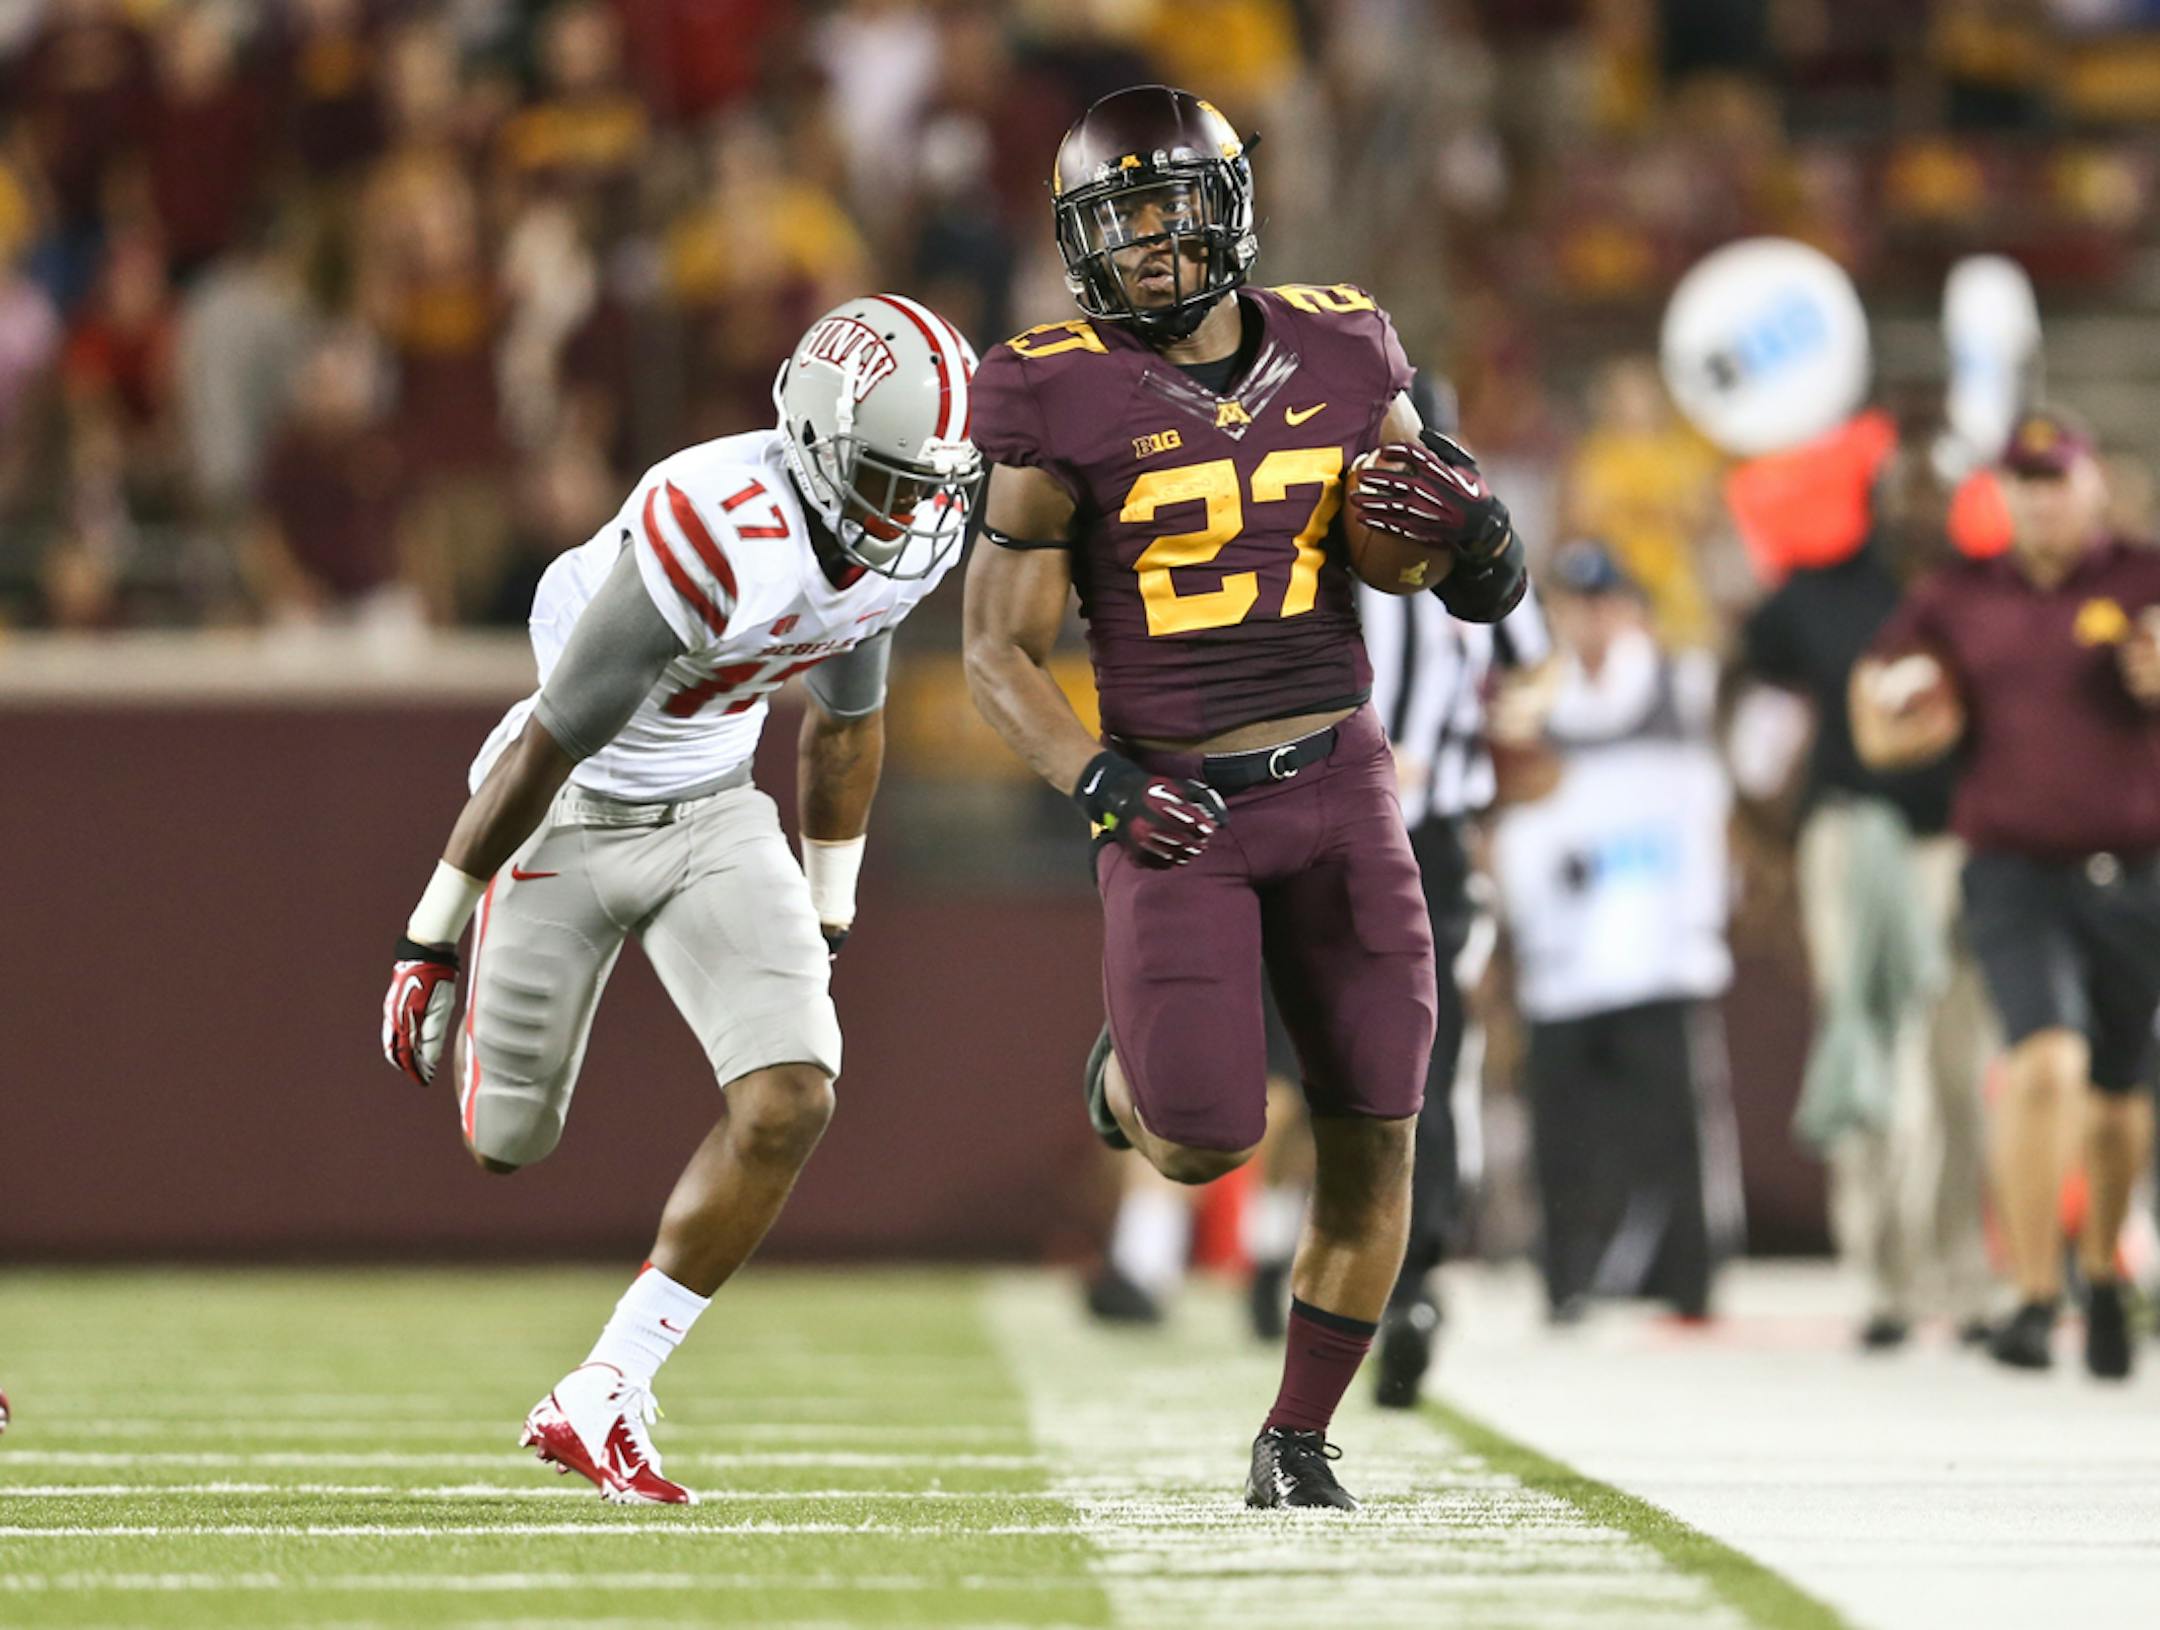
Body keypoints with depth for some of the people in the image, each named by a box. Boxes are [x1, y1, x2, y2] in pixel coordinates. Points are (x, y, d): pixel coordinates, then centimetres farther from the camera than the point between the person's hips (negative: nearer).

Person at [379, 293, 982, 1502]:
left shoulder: (915, 541, -12)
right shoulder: (719, 536, -33)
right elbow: (551, 747, -24)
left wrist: (826, 924, 17)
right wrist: (430, 942, -16)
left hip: (715, 817, 5)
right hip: (573, 814, -5)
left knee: (791, 1104, -14)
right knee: (509, 1139, 9)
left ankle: (603, 1401, -5)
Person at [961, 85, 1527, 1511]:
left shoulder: (1341, 361, 3)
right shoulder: (1066, 405, -7)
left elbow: (1495, 595, 11)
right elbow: (1001, 653, -4)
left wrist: (1466, 524, -13)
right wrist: (1099, 784, -20)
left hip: (1339, 791, 3)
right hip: (1178, 806, -3)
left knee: (1373, 1135, 0)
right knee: (1207, 1145, -11)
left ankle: (1298, 1443, 16)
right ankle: (1138, 1072, 27)